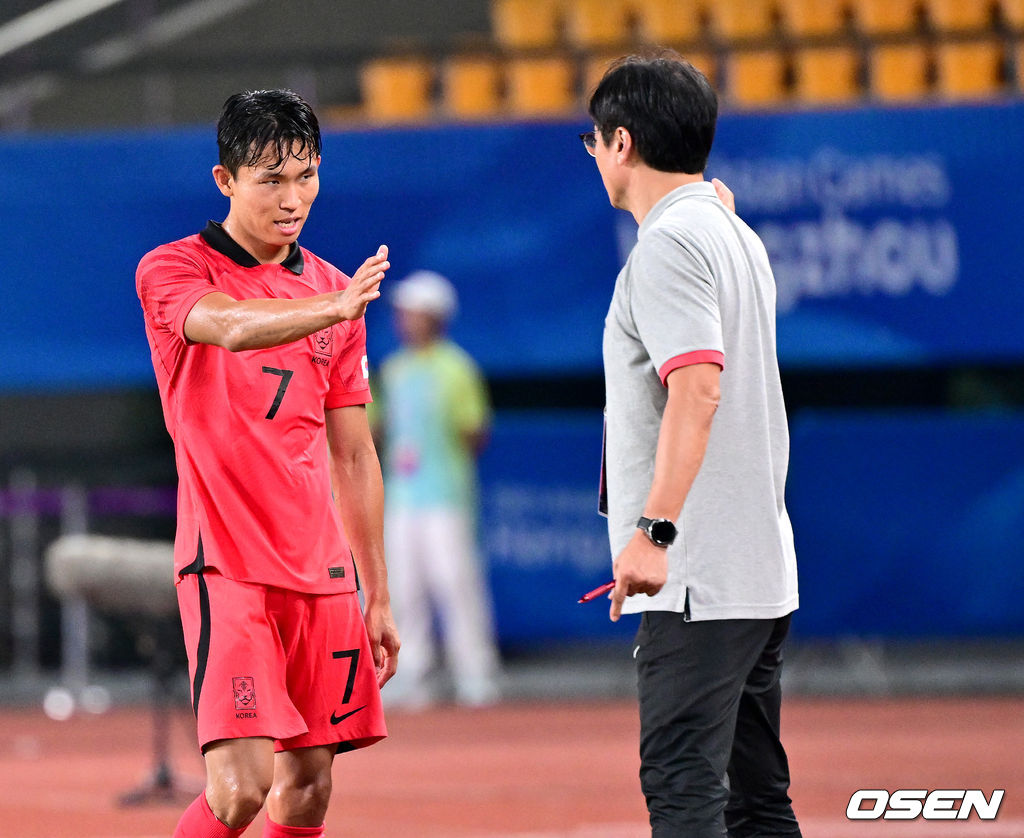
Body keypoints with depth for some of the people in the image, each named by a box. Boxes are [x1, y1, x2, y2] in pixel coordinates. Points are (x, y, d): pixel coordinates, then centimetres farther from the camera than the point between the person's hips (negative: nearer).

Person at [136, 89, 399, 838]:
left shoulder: (332, 292, 14)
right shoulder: (173, 271, -3)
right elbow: (230, 327, -28)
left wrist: (377, 595, 17)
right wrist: (335, 308, -45)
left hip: (321, 572, 6)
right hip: (227, 567, -6)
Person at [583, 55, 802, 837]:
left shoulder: (669, 244, -13)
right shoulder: (739, 237, 17)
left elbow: (698, 387, -24)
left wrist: (654, 527, -28)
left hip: (697, 578, -10)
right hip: (764, 571, 10)